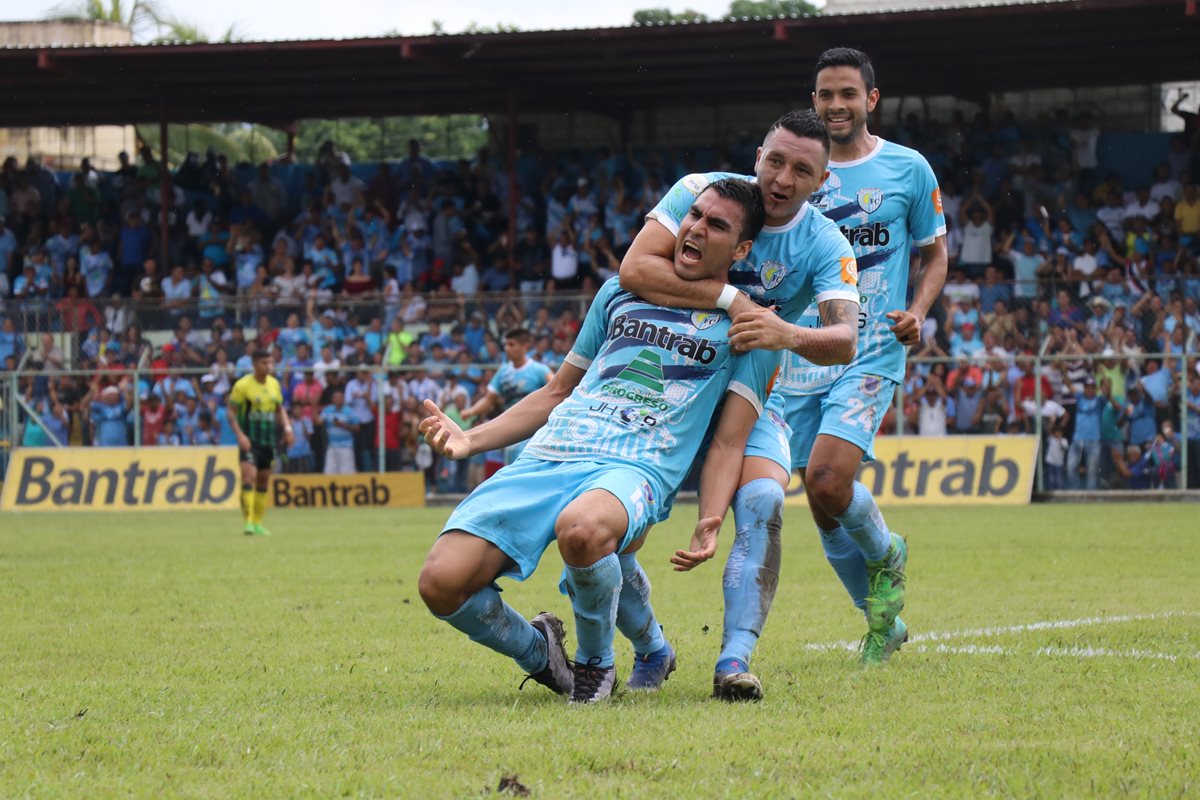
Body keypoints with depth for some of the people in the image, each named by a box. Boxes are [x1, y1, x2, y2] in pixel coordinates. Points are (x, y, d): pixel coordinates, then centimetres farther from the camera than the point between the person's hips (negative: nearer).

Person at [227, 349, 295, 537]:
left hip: (268, 439, 6)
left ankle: (258, 523, 18)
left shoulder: (274, 384, 8)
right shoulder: (243, 385, -10)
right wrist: (240, 435, -19)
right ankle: (247, 521, -21)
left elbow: (280, 408, 19)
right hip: (249, 439, -6)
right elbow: (230, 412, -8)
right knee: (249, 475, -19)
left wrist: (287, 428, 3)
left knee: (264, 480, 9)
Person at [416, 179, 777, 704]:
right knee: (441, 582, -19)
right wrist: (469, 439, 16)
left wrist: (709, 525, -13)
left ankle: (596, 661, -12)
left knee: (581, 529, -42)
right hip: (546, 457, 4)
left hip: (635, 469, -4)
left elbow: (728, 443, 6)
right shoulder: (620, 294, 24)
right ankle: (538, 652, 12)